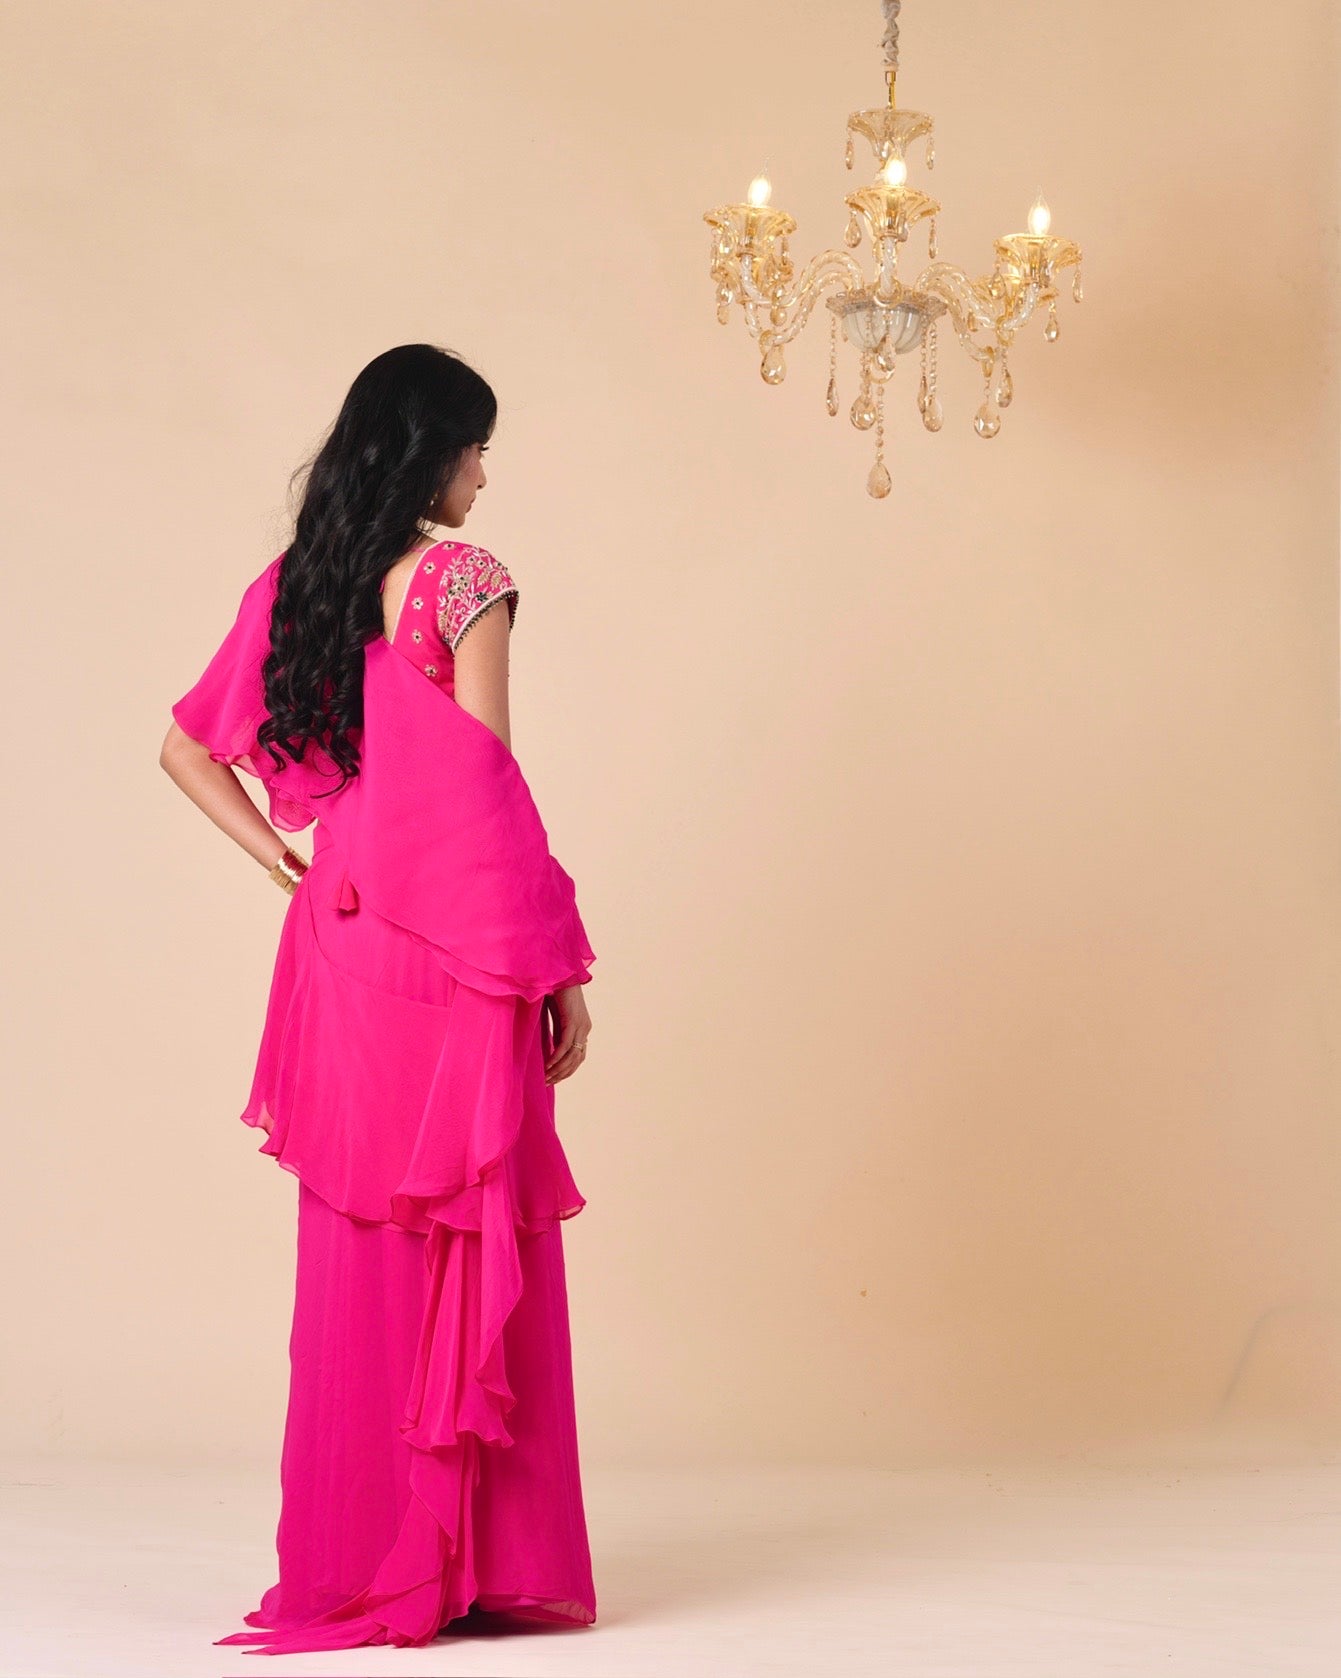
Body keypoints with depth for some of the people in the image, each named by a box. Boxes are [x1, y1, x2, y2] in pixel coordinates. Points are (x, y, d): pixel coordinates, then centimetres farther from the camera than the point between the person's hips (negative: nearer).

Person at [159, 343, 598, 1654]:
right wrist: (563, 968, -7)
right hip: (460, 954, -6)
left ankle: (352, 1562, 16)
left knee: (359, 1258, 11)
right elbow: (486, 792, -12)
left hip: (339, 945, 6)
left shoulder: (292, 585, 10)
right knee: (476, 1256, 2)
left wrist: (281, 856, 10)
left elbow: (187, 747, 16)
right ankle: (483, 1565, 7)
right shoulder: (462, 581, -9)